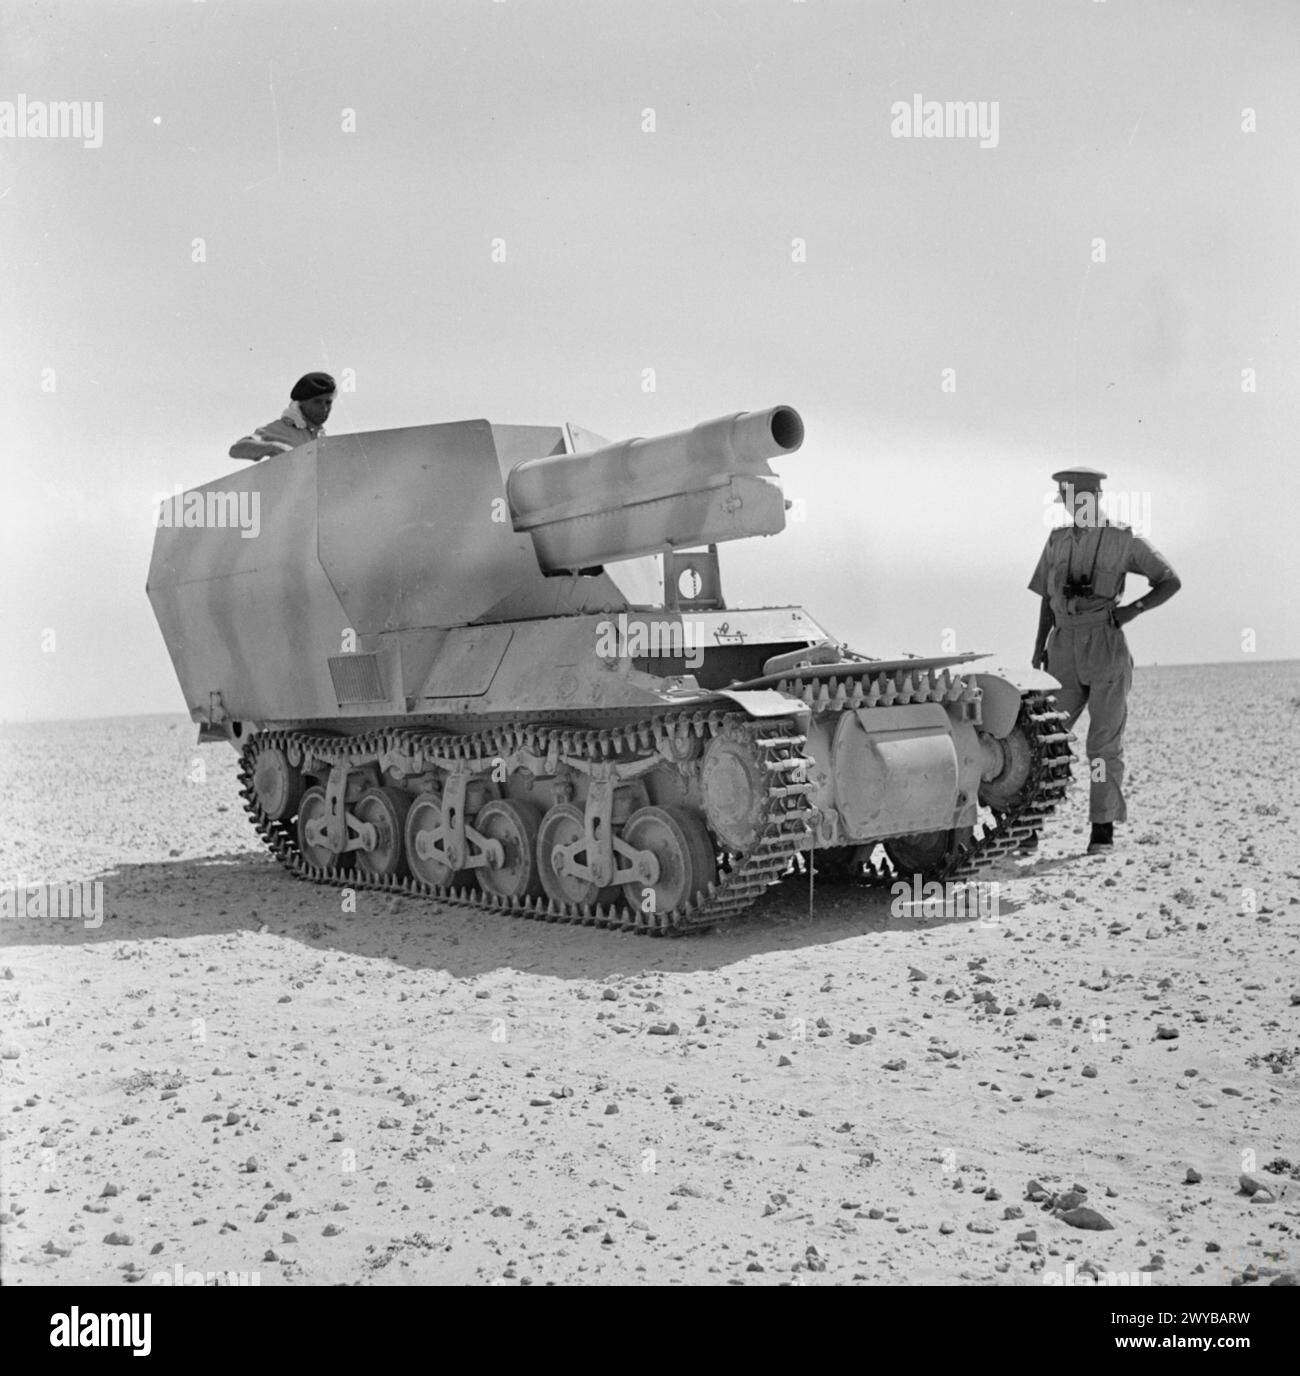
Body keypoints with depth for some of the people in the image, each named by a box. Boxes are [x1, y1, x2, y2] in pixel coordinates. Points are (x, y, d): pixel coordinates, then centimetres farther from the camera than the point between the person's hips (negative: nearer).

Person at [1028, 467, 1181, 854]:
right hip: (1064, 651, 3)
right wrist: (1040, 645, 7)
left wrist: (1133, 609, -9)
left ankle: (1103, 829, 6)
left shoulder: (1124, 540, 0)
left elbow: (1171, 582, 5)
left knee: (1105, 742, -1)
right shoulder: (1057, 541, 12)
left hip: (1107, 649, -3)